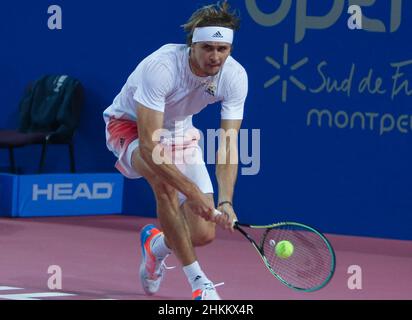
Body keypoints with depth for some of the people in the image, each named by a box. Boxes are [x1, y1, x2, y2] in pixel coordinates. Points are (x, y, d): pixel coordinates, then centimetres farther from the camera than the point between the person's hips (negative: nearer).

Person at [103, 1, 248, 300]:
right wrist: (192, 191, -47)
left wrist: (225, 202, -40)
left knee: (203, 234, -7)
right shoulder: (161, 67, -37)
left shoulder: (235, 76, -23)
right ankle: (197, 281, -26)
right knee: (165, 182, -38)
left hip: (179, 132, 5)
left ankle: (156, 244, 31)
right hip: (130, 126, -5)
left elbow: (228, 147, -25)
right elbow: (149, 147, -40)